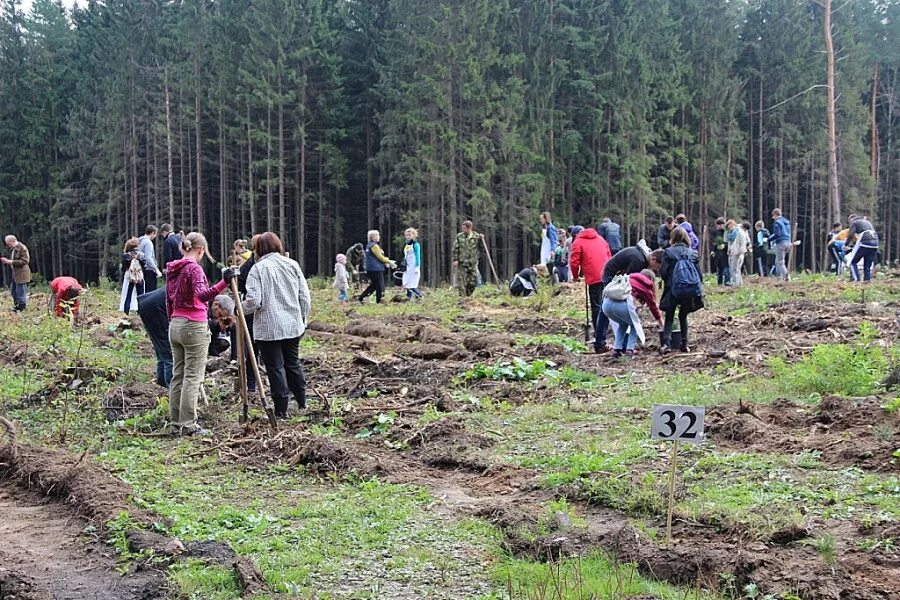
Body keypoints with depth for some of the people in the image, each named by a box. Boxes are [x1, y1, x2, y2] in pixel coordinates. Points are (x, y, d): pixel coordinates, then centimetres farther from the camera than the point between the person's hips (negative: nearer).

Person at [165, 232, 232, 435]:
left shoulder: (173, 270, 11)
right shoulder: (194, 268, -13)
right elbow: (202, 295, -30)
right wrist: (223, 283, -42)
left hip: (175, 325, 8)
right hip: (194, 327, -8)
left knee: (177, 376, 11)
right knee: (192, 378, -4)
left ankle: (176, 423, 15)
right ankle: (188, 425, -3)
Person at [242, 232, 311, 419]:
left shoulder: (258, 268, -9)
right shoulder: (292, 265, 3)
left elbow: (253, 301, -16)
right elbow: (305, 297, 4)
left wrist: (240, 307, 4)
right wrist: (303, 319, 17)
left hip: (268, 328, -4)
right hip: (293, 325, 5)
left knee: (275, 367, 2)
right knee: (293, 362, 19)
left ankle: (281, 411, 5)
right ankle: (302, 403, 29)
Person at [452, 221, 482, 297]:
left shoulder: (476, 236, 3)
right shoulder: (459, 236, 2)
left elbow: (481, 248, 7)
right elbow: (455, 249, 3)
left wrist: (481, 240, -8)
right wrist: (455, 260, -4)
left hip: (473, 262, 1)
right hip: (462, 263, -1)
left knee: (473, 282, 2)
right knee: (462, 282, -4)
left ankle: (468, 296, 19)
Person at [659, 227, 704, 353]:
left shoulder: (668, 252, 0)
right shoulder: (694, 253, 10)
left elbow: (663, 272, -3)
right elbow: (699, 273, 8)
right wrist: (698, 289, 19)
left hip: (674, 289, -3)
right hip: (692, 289, 3)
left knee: (669, 317, 8)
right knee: (683, 316, 19)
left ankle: (666, 343, -9)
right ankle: (684, 344, 12)